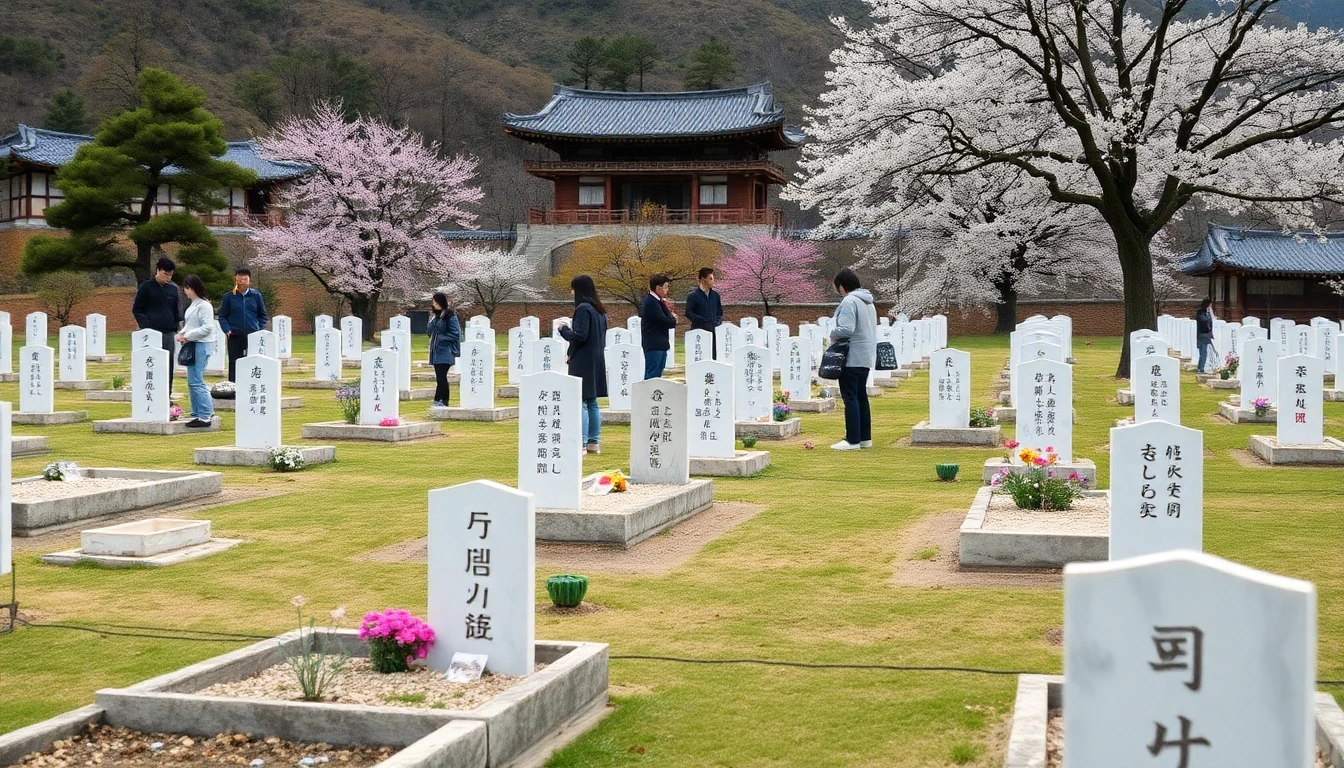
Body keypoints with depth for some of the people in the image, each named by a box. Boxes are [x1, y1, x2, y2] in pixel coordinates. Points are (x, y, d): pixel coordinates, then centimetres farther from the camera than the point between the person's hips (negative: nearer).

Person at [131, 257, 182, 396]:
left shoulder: (173, 289, 13)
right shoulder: (146, 287, 1)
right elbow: (136, 309, 2)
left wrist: (178, 327, 5)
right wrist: (146, 326, -10)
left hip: (169, 333, 4)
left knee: (168, 366, 4)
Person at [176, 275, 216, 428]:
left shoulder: (204, 305, -11)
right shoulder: (192, 305, 16)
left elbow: (207, 327, -17)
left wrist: (188, 336, -13)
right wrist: (182, 334, 3)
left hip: (201, 346, -9)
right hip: (191, 345, 9)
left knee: (196, 382, -10)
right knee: (192, 382, 11)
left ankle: (205, 416, -6)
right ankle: (198, 413, 17)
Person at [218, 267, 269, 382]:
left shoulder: (256, 295, 5)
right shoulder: (229, 297, 2)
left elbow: (262, 315, 12)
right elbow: (222, 316, 6)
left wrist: (261, 329, 0)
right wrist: (227, 330, -9)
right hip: (235, 337, -1)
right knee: (234, 365, 2)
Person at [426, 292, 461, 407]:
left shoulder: (450, 315, -9)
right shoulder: (435, 315, 13)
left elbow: (455, 333, -12)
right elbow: (430, 331, 21)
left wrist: (441, 338, -13)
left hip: (445, 351, -8)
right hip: (436, 350, 8)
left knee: (441, 377, -12)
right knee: (440, 377, 8)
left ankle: (439, 401, -14)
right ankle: (444, 402, 12)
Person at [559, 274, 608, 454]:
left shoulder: (583, 309, -15)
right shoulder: (599, 310, 13)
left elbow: (580, 336, -21)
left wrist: (564, 330, -4)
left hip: (583, 362, -9)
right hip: (597, 360, 9)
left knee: (580, 402, -7)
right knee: (592, 402, 13)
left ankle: (581, 443, -8)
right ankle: (594, 442, 15)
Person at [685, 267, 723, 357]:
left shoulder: (715, 295, 13)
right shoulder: (693, 296, -2)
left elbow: (720, 311, 20)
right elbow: (689, 313, -6)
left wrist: (718, 322, 1)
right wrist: (703, 321, -13)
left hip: (714, 329, 5)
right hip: (699, 330, -5)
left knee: (714, 355, 2)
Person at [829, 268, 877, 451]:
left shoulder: (849, 302, -15)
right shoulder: (868, 302, 16)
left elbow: (846, 329, -25)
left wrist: (833, 335, -6)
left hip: (852, 358, -9)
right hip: (866, 357, 9)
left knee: (850, 397, -5)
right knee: (861, 396, 15)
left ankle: (853, 440, -5)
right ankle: (865, 438, 18)